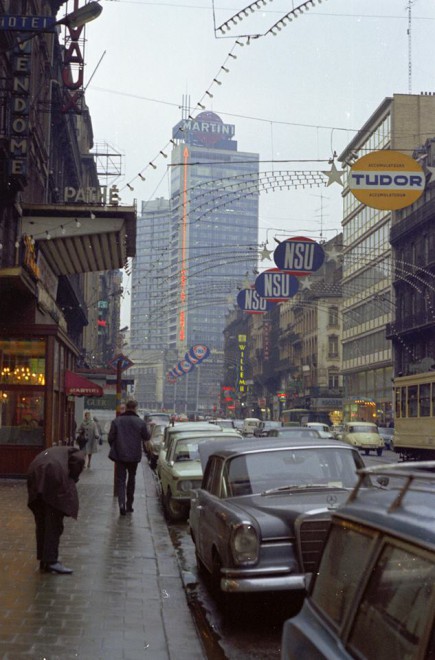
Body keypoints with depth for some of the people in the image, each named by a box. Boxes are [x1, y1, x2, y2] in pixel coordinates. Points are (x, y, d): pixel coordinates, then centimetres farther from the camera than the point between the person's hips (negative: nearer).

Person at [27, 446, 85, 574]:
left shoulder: (52, 452, 40)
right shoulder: (77, 453, 25)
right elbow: (77, 460, 0)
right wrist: (72, 481, 10)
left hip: (35, 473, 6)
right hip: (54, 473, -6)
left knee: (41, 522, 16)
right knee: (55, 522, 2)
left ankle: (43, 560, 22)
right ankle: (51, 560, -2)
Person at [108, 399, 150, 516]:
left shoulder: (116, 421, -6)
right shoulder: (140, 422, -7)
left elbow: (110, 438, -4)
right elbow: (146, 437, 3)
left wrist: (114, 448, 14)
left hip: (119, 455, -1)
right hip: (134, 456, 1)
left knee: (120, 480, 3)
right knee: (131, 479, 17)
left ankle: (121, 504, -15)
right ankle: (129, 505, 22)